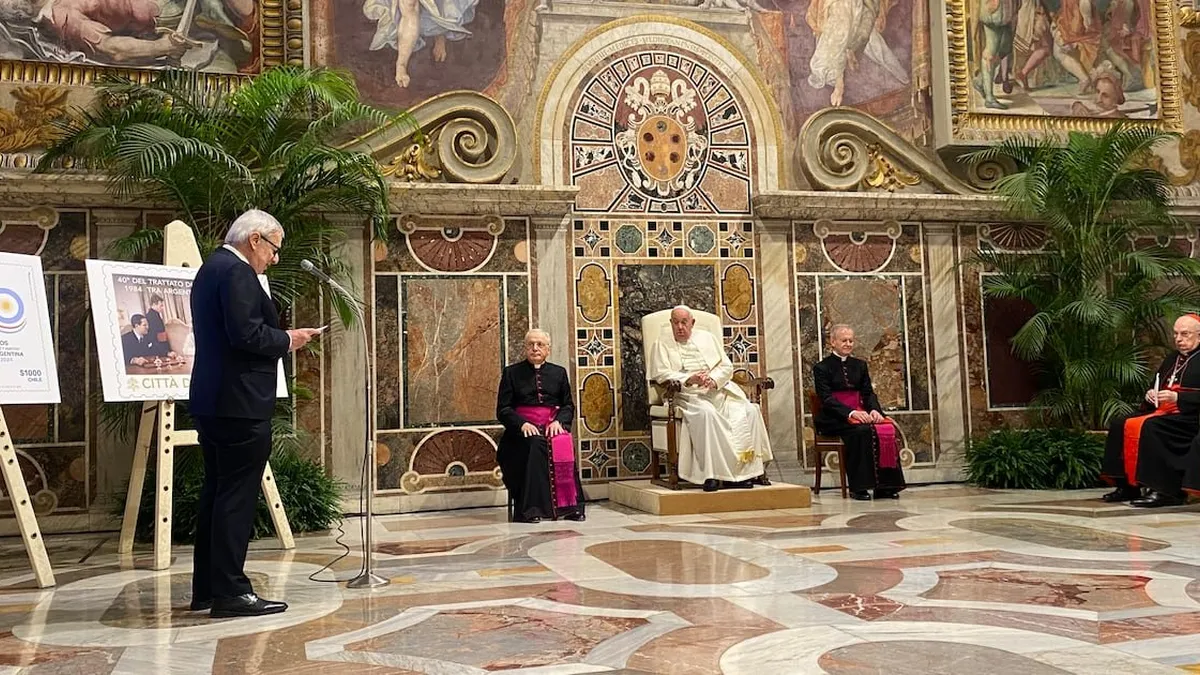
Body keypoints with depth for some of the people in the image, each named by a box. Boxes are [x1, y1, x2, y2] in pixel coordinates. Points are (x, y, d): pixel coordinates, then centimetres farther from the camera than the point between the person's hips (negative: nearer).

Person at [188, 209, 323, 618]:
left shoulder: (212, 268, 19)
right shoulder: (237, 272, -13)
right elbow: (247, 335, -24)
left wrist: (281, 338, 16)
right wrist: (288, 340, -9)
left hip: (211, 401, 11)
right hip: (239, 403, -11)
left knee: (217, 493, 14)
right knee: (238, 496, -7)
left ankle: (207, 589, 22)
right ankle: (230, 592, -3)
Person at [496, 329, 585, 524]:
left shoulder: (559, 372, 17)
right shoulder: (511, 373, 10)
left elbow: (568, 406, 13)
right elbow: (503, 410, 4)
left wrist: (558, 421, -9)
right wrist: (522, 423, -15)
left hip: (552, 427, 2)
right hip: (522, 430, -2)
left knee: (564, 444, -31)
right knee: (535, 444, -34)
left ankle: (569, 505, -25)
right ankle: (530, 509, -33)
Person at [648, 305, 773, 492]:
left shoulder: (707, 338, 21)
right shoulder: (662, 344, 12)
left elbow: (726, 366, 13)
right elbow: (660, 373, -4)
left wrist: (713, 380, -9)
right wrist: (689, 380, -20)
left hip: (718, 389, 4)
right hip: (687, 394, -4)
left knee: (749, 411, -23)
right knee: (706, 413, -37)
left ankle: (748, 468, -23)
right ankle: (711, 474, -38)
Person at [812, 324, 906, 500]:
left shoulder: (860, 365, 20)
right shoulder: (822, 368, 2)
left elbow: (868, 393, 13)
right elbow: (827, 399, -9)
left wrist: (874, 409, -11)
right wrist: (850, 413, -24)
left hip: (859, 415, 5)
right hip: (834, 420, -5)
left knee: (888, 428, -24)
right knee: (862, 431, -34)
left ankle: (884, 486, -21)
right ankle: (858, 488, -28)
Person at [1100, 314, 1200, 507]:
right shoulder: (1171, 359, 23)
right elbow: (1155, 386, 26)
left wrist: (1176, 397, -22)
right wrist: (1150, 395, 4)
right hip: (1162, 411, 8)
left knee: (1147, 427, -34)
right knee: (1119, 425, -11)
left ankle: (1165, 491, -32)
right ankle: (1126, 486, -14)